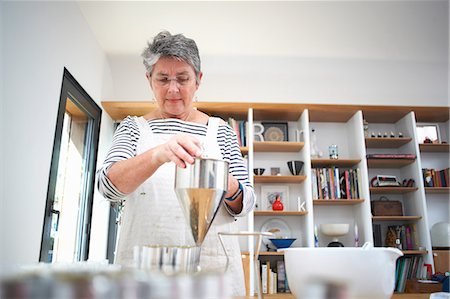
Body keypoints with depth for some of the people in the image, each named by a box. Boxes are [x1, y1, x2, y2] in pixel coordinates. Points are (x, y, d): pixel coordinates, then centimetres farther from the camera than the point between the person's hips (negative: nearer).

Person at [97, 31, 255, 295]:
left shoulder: (220, 130, 6)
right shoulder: (133, 127, 6)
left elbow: (246, 203, 4)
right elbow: (108, 185, -12)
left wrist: (226, 185, -19)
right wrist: (158, 154, -31)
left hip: (213, 262, 1)